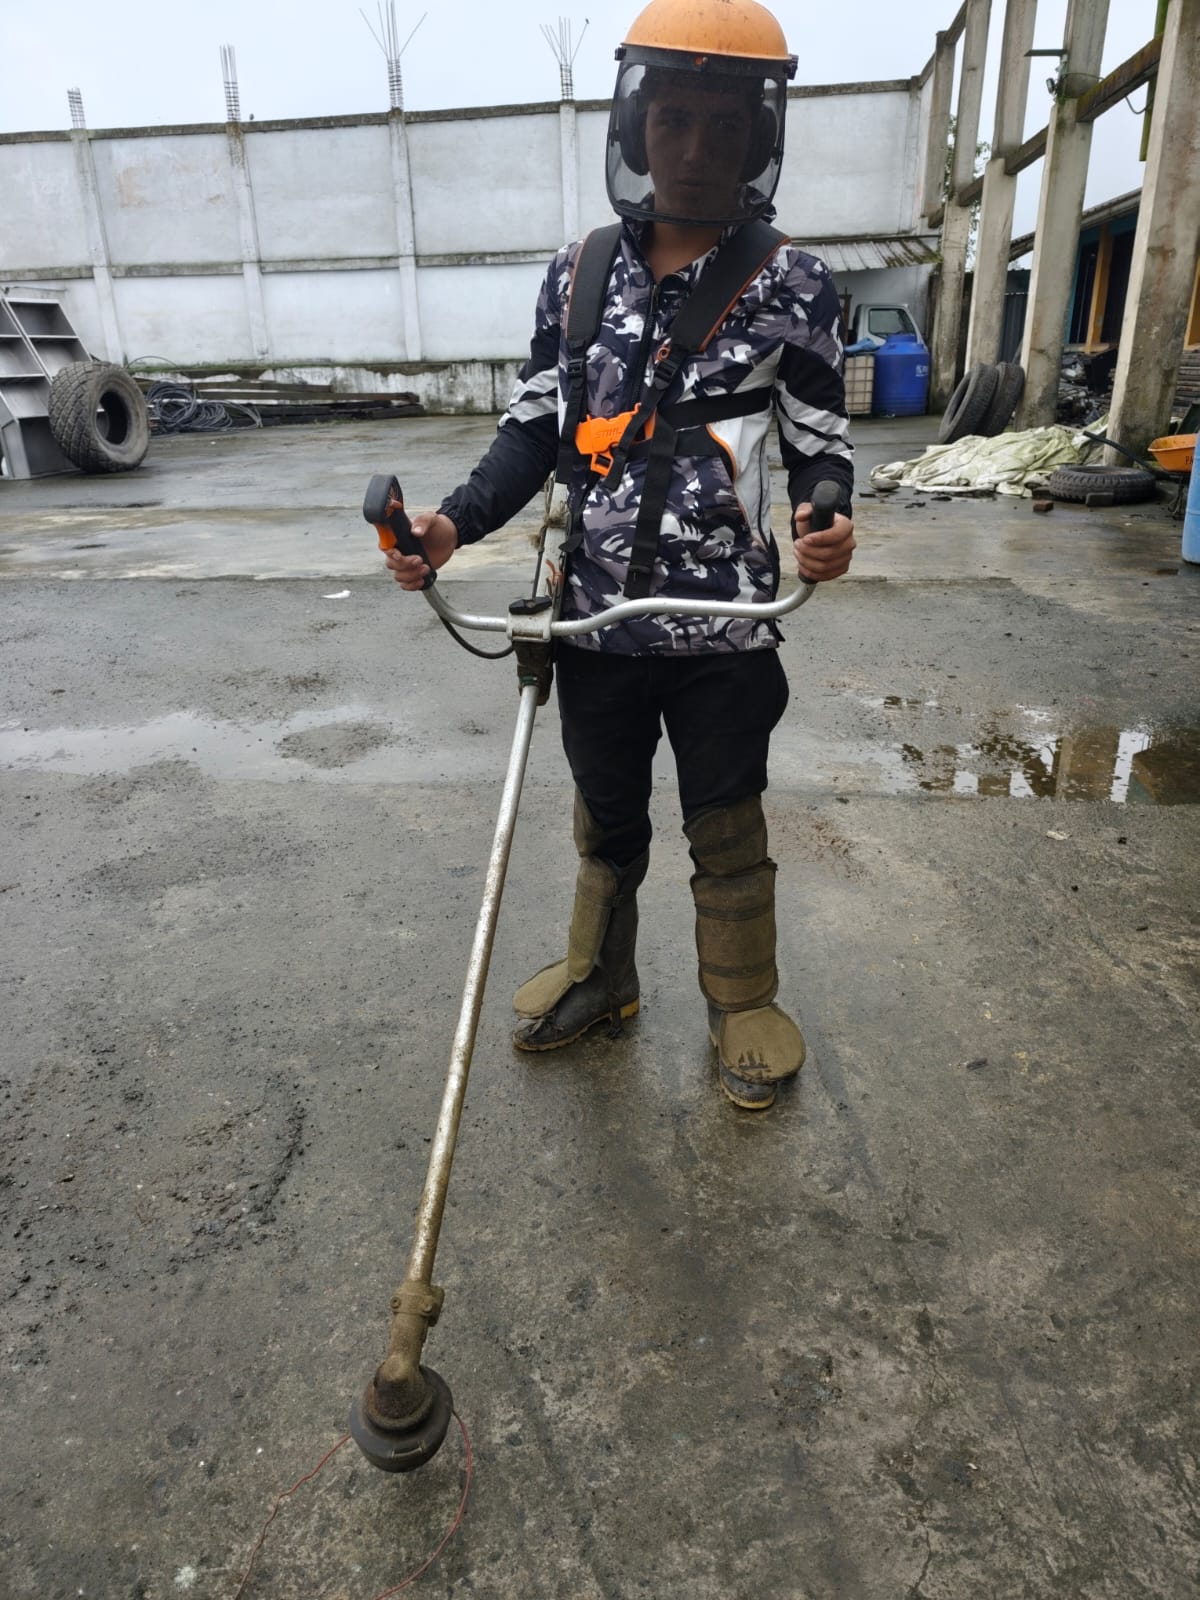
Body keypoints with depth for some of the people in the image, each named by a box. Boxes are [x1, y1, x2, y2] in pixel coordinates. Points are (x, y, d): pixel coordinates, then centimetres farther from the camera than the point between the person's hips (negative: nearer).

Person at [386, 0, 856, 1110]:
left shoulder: (791, 285, -2)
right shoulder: (578, 274, 4)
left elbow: (820, 438, 1)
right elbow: (535, 429, 7)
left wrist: (825, 522, -21)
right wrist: (456, 523, -10)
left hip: (722, 624, -2)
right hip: (595, 618, 3)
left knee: (726, 828, 12)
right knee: (607, 817, 19)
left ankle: (744, 1004, 34)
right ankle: (599, 978, 42)